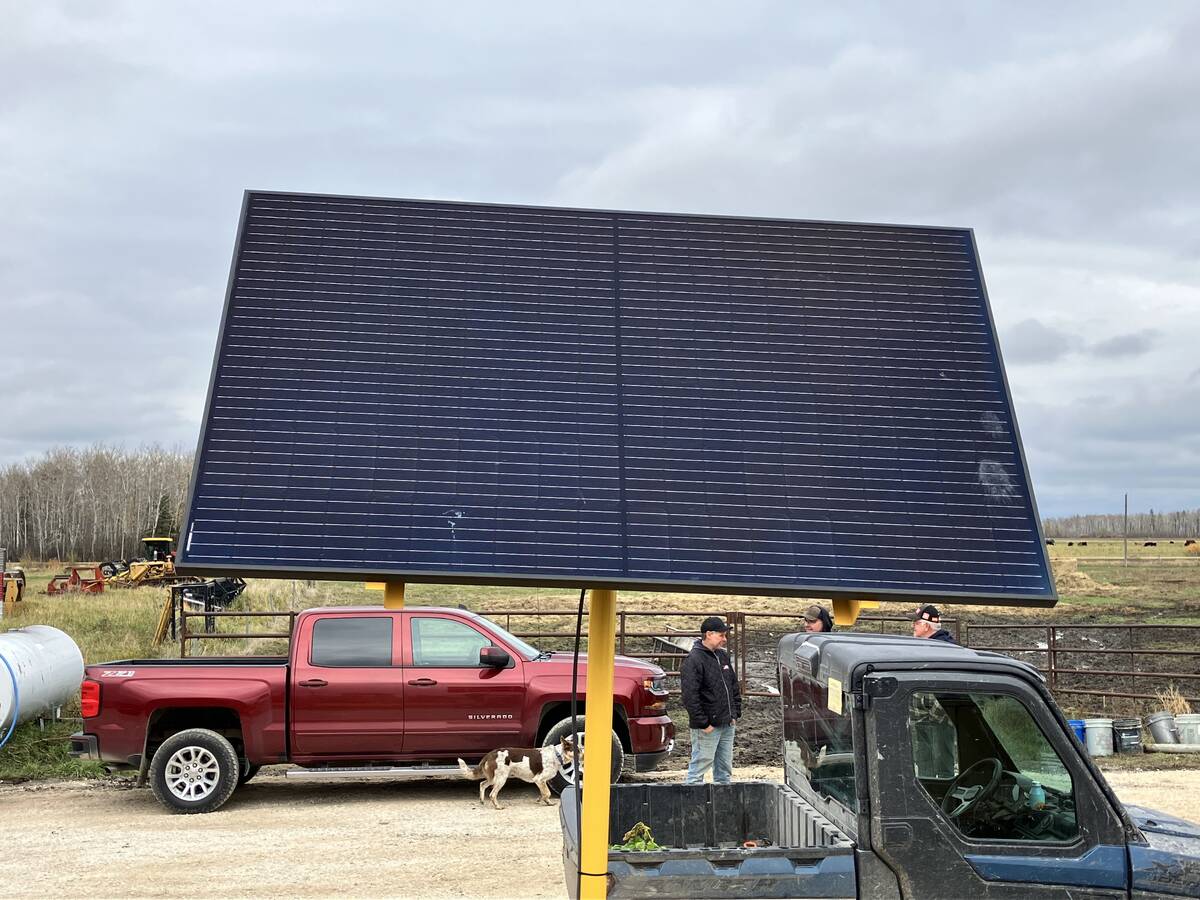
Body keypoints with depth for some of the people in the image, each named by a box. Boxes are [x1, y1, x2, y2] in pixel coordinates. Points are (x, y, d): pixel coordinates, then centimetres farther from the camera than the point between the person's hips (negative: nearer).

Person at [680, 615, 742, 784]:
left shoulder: (723, 655, 11)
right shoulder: (694, 660, -16)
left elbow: (734, 686, 20)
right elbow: (690, 696, -21)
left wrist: (735, 713, 12)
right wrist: (703, 723, -19)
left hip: (728, 725, 8)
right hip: (707, 727, -8)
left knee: (725, 768, 15)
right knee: (700, 765, -3)